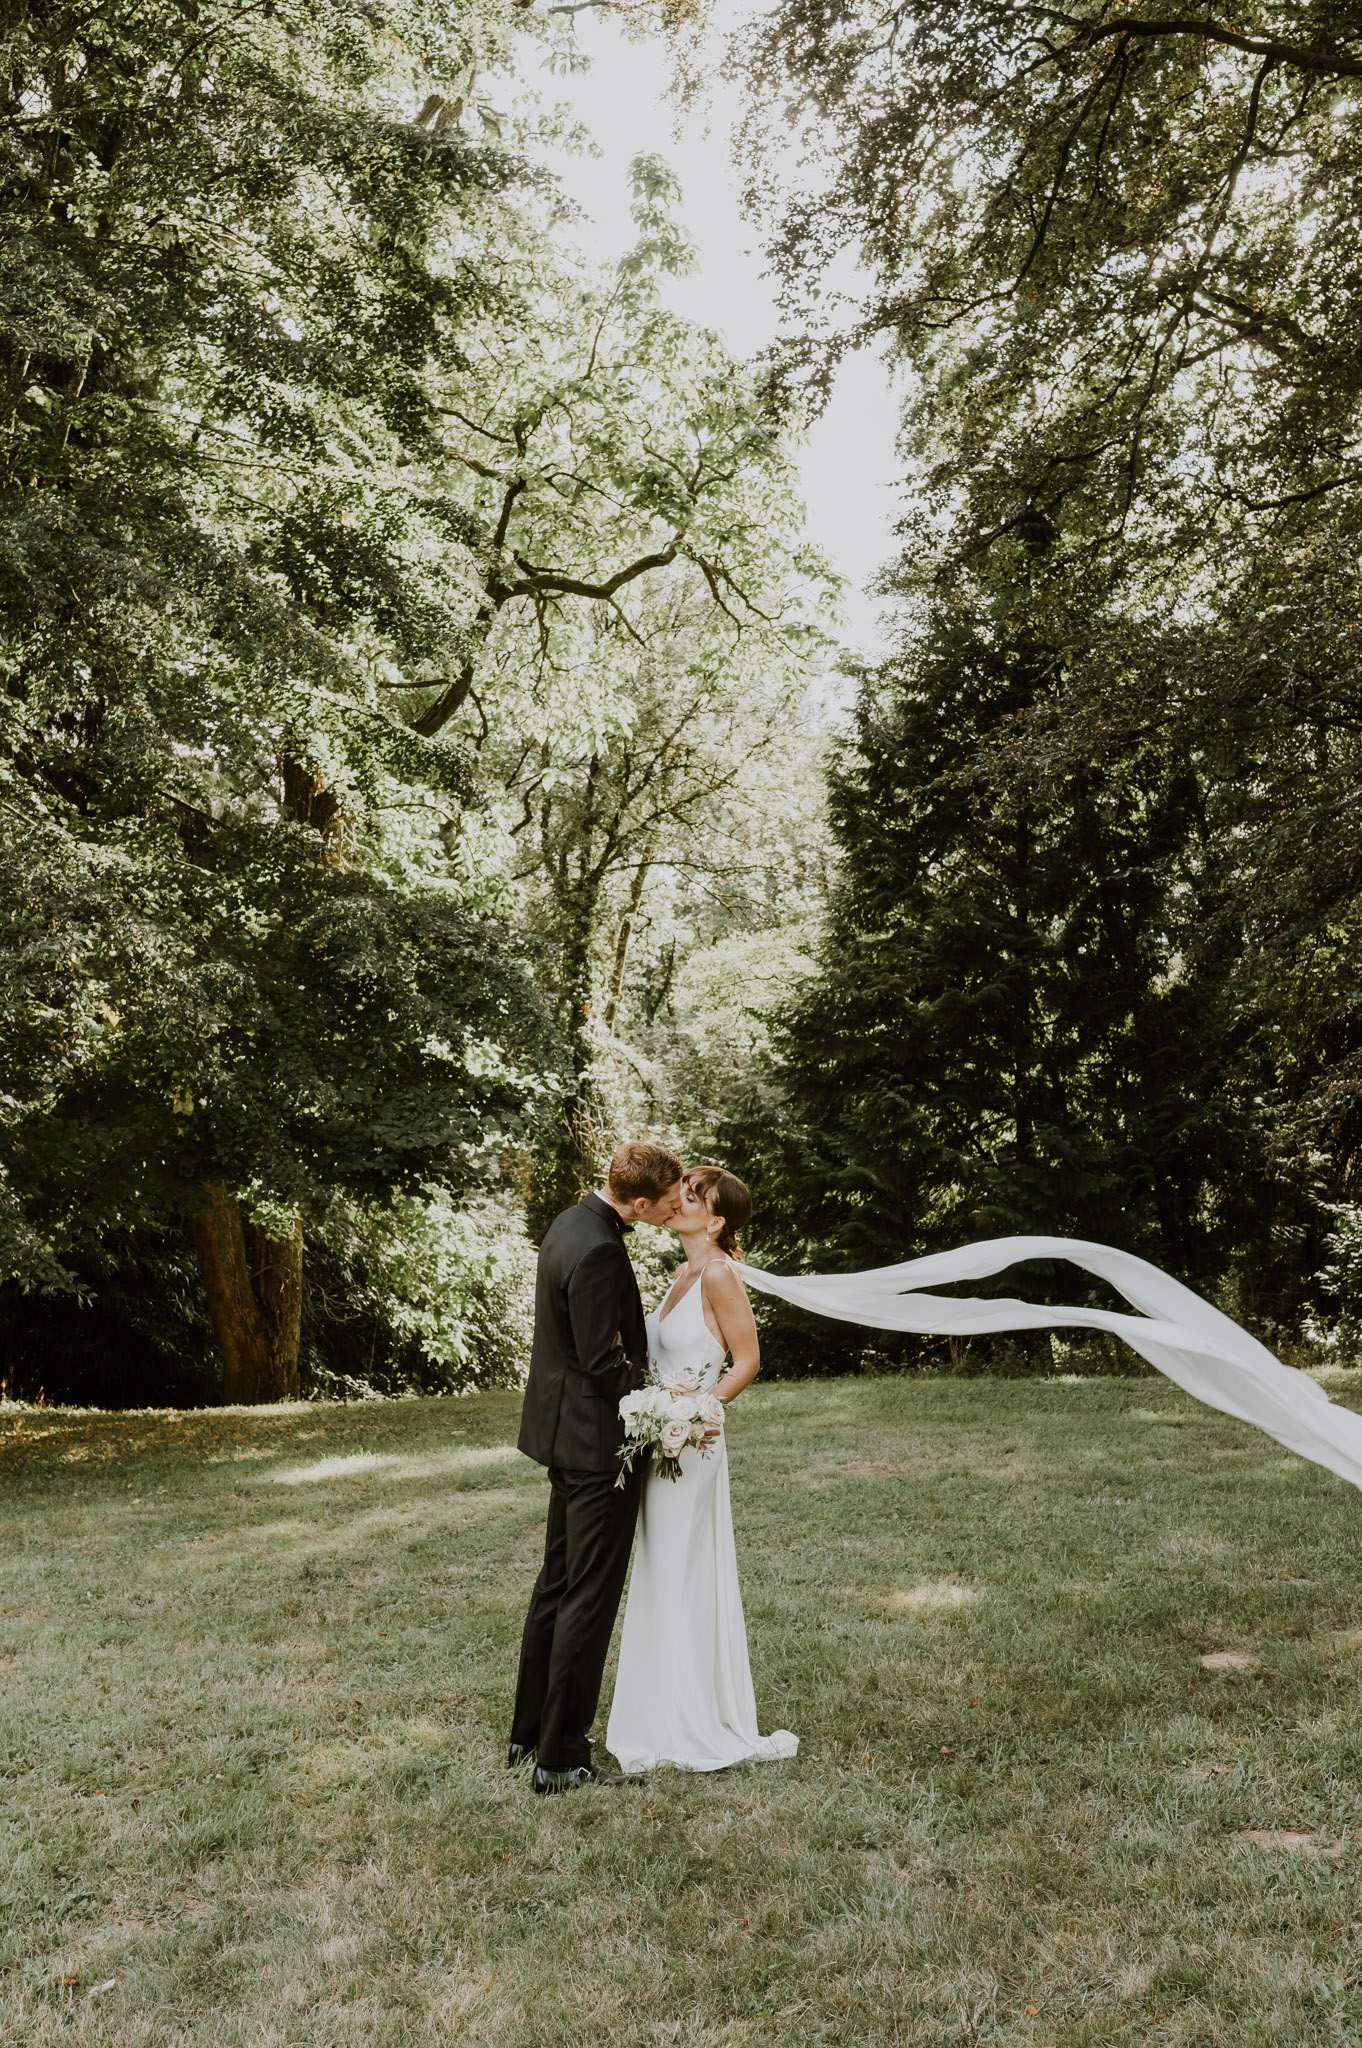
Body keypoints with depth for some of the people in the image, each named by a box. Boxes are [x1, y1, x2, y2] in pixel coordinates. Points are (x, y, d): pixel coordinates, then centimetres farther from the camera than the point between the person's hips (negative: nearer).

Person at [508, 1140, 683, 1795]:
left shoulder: (570, 1223, 6)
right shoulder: (598, 1251, -25)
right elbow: (603, 1364, -23)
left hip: (563, 1433, 10)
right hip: (598, 1442, -10)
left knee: (557, 1584, 20)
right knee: (590, 1599, 1)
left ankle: (528, 1732, 32)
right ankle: (561, 1759, 10)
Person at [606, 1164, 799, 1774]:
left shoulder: (718, 1273, -16)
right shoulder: (684, 1275, 10)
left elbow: (747, 1361, -14)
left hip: (690, 1445, -9)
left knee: (684, 1579, 1)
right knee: (662, 1578, 16)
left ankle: (703, 1727, 14)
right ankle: (670, 1717, 28)